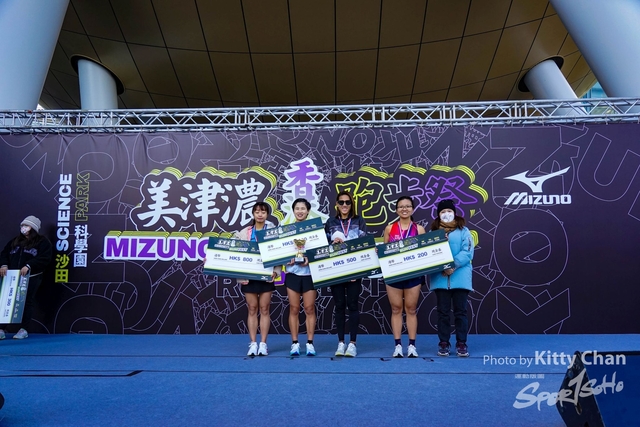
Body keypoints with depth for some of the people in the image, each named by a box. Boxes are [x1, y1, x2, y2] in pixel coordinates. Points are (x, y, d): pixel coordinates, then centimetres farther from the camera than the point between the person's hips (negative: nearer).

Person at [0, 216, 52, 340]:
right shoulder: (15, 241, 18)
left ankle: (23, 330, 9)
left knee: (27, 302, 1)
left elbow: (45, 258, -13)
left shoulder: (43, 242, -1)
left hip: (31, 278, -5)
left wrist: (28, 266, -23)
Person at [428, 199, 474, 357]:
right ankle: (444, 343, 17)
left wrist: (453, 265, -18)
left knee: (460, 311, 5)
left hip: (460, 277, -1)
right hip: (440, 278, 1)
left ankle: (461, 343, 16)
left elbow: (467, 252, -6)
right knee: (443, 312, 7)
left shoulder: (463, 231, 6)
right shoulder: (433, 232, 11)